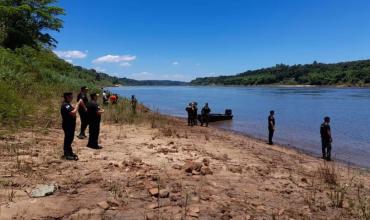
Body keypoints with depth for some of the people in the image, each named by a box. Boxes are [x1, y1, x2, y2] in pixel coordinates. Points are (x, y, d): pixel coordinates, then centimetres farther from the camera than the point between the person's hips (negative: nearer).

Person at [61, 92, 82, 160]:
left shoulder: (67, 104, 14)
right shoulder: (65, 105, -20)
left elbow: (73, 111, 15)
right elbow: (73, 113, -30)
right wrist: (78, 104, -26)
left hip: (70, 125, 11)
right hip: (67, 125, -11)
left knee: (70, 139, 19)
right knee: (68, 139, -3)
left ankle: (70, 152, 31)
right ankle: (67, 155, 5)